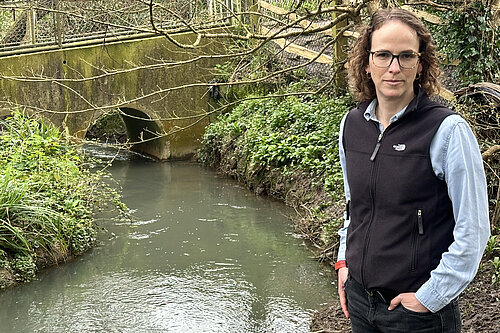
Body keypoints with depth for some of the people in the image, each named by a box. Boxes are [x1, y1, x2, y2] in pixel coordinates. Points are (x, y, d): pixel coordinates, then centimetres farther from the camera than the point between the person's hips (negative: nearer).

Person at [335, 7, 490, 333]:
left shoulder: (448, 130, -15)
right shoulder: (352, 124, 2)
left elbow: (473, 231, -15)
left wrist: (429, 297, -14)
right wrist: (345, 261, 10)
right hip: (359, 298, 5)